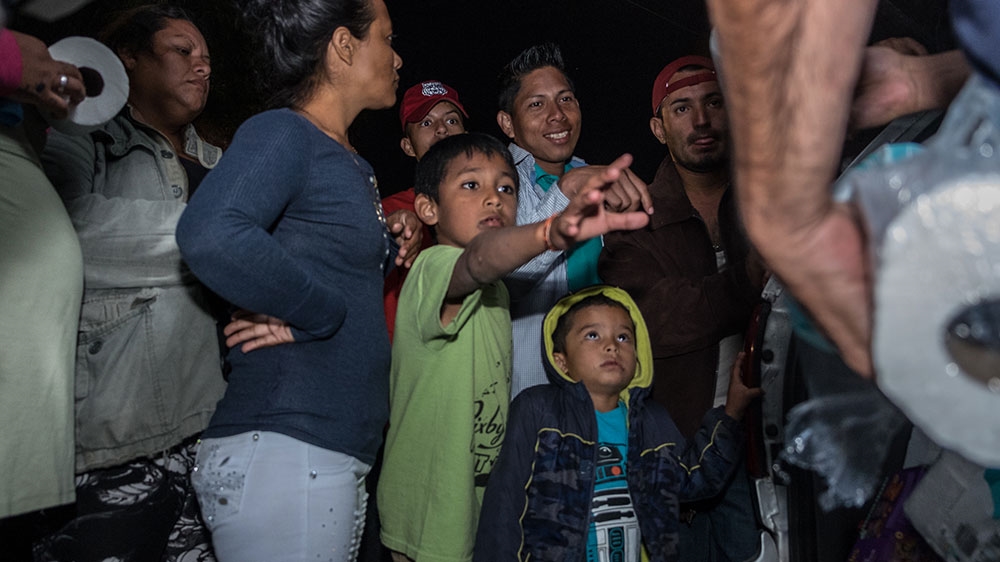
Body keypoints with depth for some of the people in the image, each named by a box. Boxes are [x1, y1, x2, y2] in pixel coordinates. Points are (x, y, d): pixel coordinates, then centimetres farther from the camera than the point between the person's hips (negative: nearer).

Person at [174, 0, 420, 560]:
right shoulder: (282, 132, -10)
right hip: (282, 450, -9)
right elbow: (211, 236, -30)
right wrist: (318, 313, -19)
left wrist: (387, 247, 7)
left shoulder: (351, 162, 16)